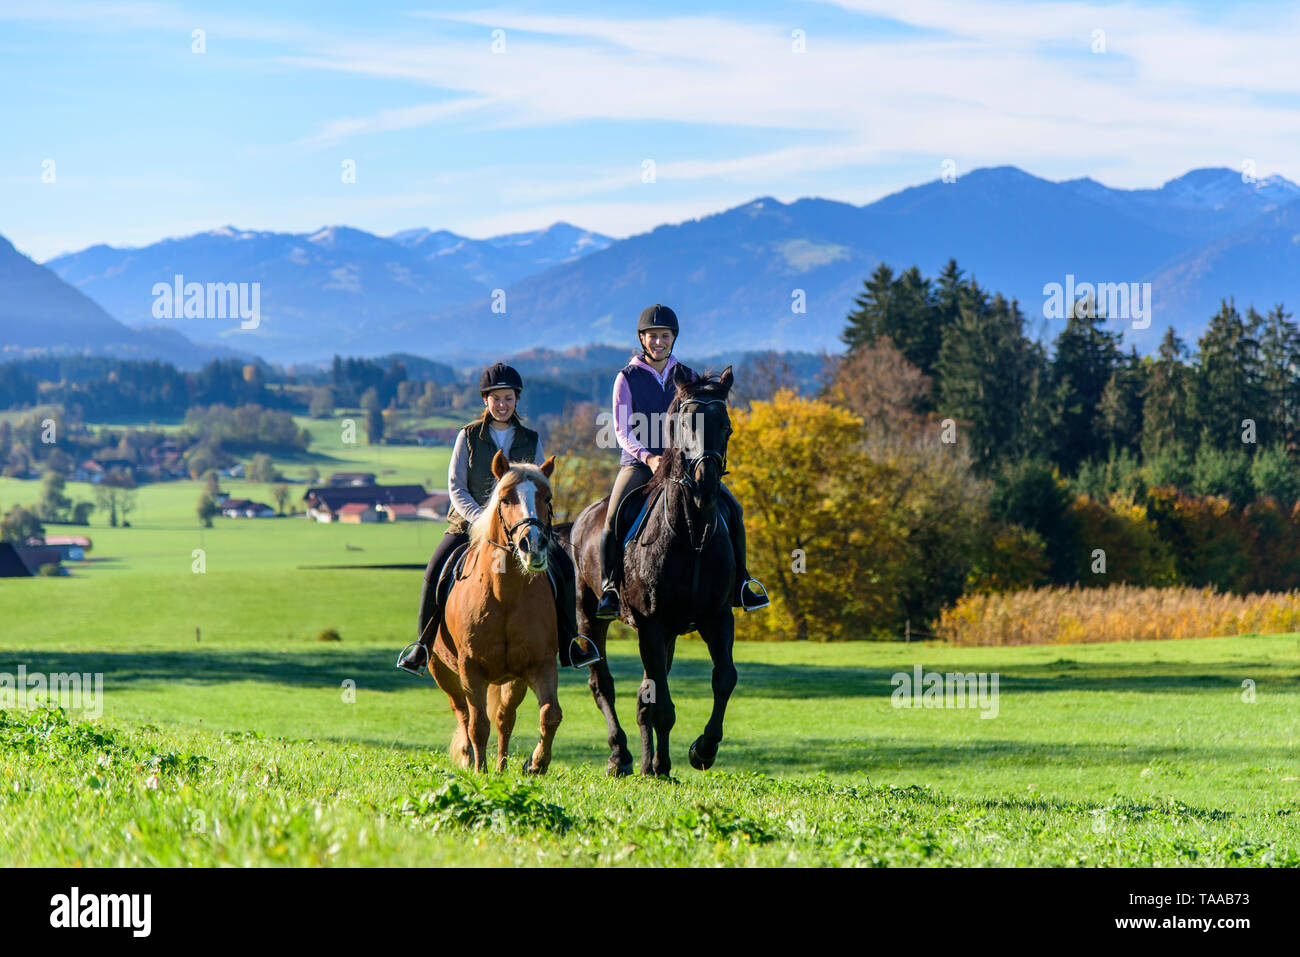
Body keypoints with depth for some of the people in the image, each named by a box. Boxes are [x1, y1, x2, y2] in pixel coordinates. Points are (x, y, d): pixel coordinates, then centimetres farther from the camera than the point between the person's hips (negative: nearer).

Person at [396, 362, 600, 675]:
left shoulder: (531, 440, 9)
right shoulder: (468, 436, 3)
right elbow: (456, 488, -2)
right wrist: (479, 518, -18)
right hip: (470, 521, -2)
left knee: (562, 565, -19)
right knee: (436, 572, -25)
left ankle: (569, 644, -6)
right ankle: (423, 644, -8)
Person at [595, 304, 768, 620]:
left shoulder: (687, 377, 12)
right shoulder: (627, 378, 2)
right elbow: (623, 430, -6)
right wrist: (648, 457, -23)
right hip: (638, 464, -3)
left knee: (731, 508, -10)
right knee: (614, 517, -29)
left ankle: (739, 584, 0)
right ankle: (609, 587, -18)